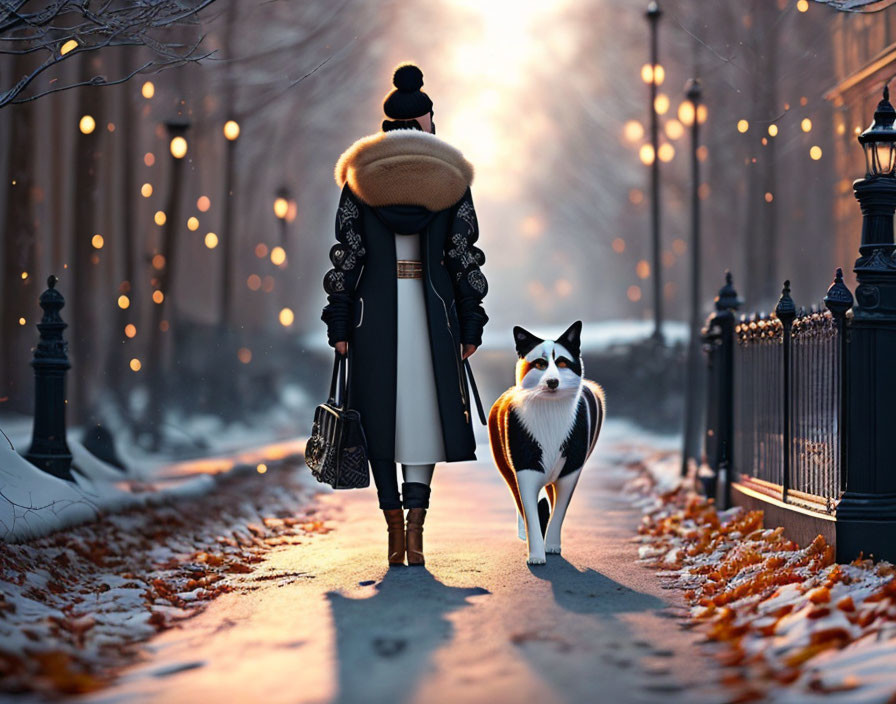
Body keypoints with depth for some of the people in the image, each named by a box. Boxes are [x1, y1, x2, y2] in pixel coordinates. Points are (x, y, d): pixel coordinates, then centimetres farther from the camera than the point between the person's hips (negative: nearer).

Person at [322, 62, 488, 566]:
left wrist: (339, 324, 2)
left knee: (380, 413, 8)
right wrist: (471, 325, 5)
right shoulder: (451, 177, 2)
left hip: (375, 307, 0)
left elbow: (347, 253, -1)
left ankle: (395, 529, 8)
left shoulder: (361, 174, 2)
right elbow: (463, 255, 0)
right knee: (425, 411, 6)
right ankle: (415, 523, -10)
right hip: (432, 307, 0)